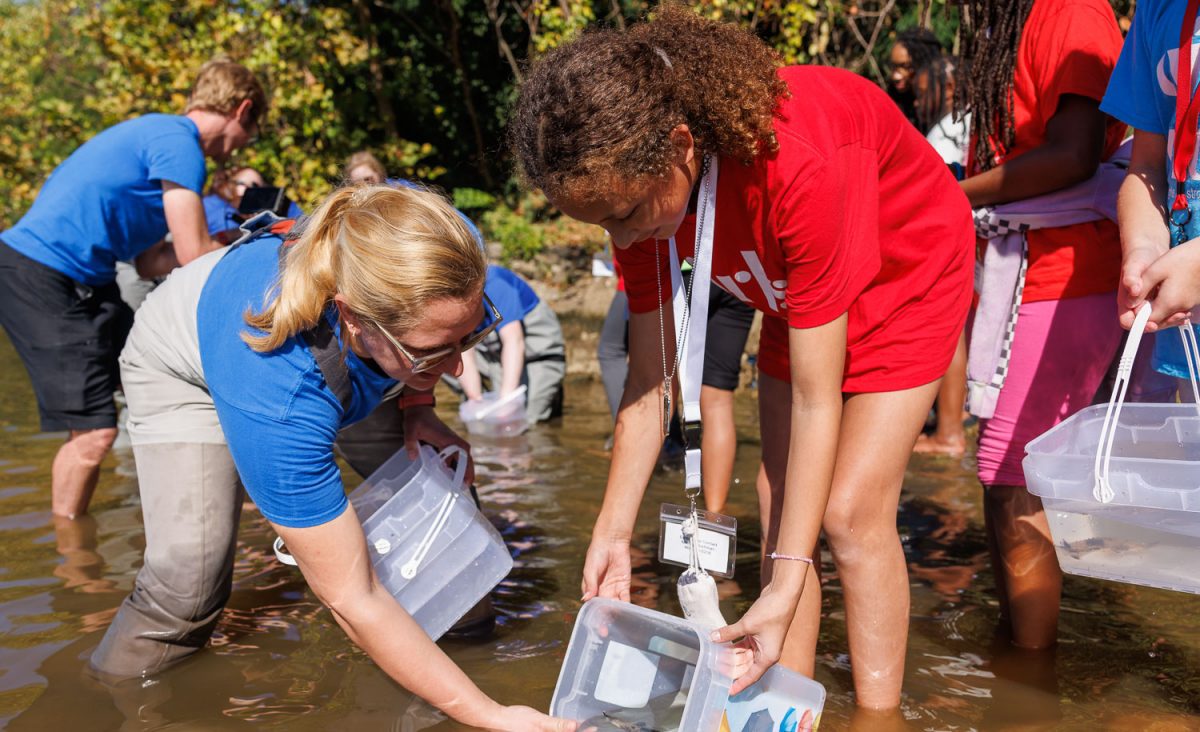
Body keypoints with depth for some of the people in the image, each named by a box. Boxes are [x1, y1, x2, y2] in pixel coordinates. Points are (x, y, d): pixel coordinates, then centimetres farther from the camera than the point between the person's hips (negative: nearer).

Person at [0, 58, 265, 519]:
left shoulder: (159, 134, 18)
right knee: (95, 431, -9)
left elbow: (151, 263, 15)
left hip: (83, 283, 10)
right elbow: (194, 254, -16)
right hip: (40, 278, -10)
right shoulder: (178, 142, -12)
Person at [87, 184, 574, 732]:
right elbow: (352, 599, -42)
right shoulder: (278, 399, -49)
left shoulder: (434, 273, -36)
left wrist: (417, 406, -17)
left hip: (331, 355, 5)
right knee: (189, 579, -23)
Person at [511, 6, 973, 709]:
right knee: (781, 501, 3)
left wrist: (786, 587, -35)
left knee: (852, 508, -14)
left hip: (910, 271, -6)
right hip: (799, 291, 6)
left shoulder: (798, 163, -43)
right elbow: (650, 379, -12)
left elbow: (816, 399, -36)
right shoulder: (639, 179, -22)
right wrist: (613, 534, -13)